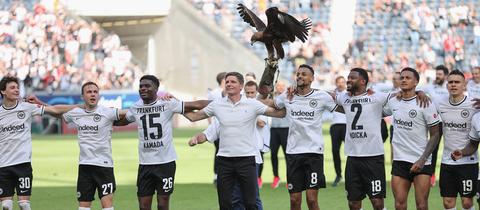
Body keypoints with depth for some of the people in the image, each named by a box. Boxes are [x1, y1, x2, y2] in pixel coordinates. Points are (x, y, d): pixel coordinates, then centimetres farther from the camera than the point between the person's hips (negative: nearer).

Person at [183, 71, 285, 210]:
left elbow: (280, 113, -3)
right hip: (224, 159, 3)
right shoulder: (217, 105, 6)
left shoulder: (252, 104, -2)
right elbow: (193, 116, 14)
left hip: (246, 158, -3)